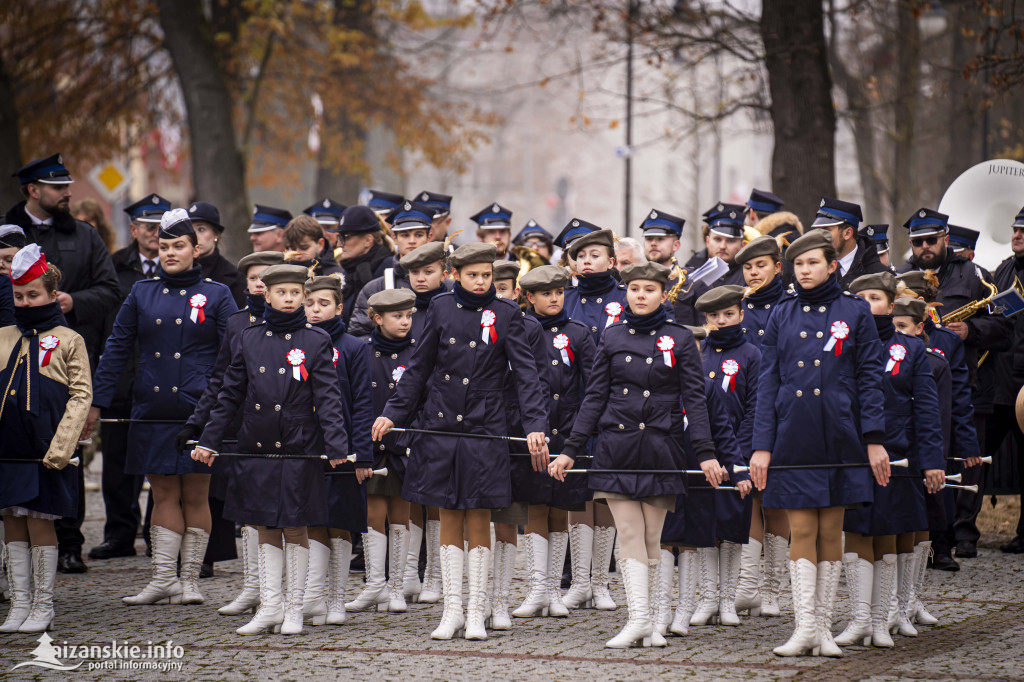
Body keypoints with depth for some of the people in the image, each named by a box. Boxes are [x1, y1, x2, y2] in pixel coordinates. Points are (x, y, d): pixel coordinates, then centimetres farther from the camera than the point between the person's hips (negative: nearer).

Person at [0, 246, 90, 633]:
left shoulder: (68, 341, 0)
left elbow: (80, 396, -4)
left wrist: (61, 447, -13)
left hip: (44, 451, -4)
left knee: (40, 522, -2)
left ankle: (43, 606, 7)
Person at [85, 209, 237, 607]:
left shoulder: (216, 295, 3)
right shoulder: (142, 294, 9)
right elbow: (117, 350, 9)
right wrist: (96, 402, 3)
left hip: (200, 410, -2)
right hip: (152, 411, 2)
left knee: (195, 495, 2)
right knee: (164, 494, 3)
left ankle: (190, 579, 9)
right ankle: (163, 579, 4)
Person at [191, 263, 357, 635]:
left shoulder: (316, 341, -2)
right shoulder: (249, 339, 6)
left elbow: (328, 398, -6)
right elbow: (230, 395, 10)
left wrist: (337, 447, -16)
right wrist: (208, 440, 4)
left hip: (300, 450, -3)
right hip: (257, 449, 3)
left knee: (295, 528, 2)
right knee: (266, 528, 7)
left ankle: (294, 609, 11)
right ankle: (270, 608, 11)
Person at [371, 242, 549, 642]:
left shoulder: (505, 315, -1)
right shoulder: (442, 309, 5)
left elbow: (524, 372, -5)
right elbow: (419, 368, 11)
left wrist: (535, 425, -16)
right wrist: (394, 413, 6)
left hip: (484, 429, -2)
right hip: (440, 426, 2)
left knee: (478, 519, 1)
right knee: (449, 518, 6)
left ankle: (476, 612, 7)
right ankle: (452, 609, 11)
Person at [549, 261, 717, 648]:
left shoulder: (680, 339, 2)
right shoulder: (612, 337, 7)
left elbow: (695, 399, 1)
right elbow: (594, 398, 9)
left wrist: (705, 453, -8)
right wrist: (571, 449, 3)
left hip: (660, 448, -1)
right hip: (616, 447, 1)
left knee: (651, 538, 3)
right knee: (629, 536, -6)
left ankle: (642, 621, 11)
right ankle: (639, 620, -12)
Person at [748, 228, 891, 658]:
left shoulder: (854, 313, 3)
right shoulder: (782, 317, 7)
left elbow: (869, 377, 2)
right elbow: (768, 382, 6)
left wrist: (874, 439, -5)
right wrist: (761, 445, -1)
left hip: (838, 438, -1)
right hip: (794, 439, 1)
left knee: (830, 530, 4)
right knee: (801, 531, -2)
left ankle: (823, 627, 10)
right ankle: (805, 628, -1)